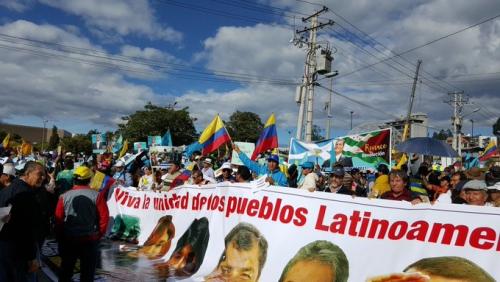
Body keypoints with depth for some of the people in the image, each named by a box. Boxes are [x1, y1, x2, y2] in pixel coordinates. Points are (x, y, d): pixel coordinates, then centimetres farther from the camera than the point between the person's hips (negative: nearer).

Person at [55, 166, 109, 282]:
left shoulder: (64, 196, -4)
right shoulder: (96, 195, -11)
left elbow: (58, 220, -1)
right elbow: (104, 217, -11)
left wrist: (60, 238, 11)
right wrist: (99, 235, 4)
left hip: (68, 239, 2)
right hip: (90, 240, -2)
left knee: (66, 270, 19)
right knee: (87, 272, 10)